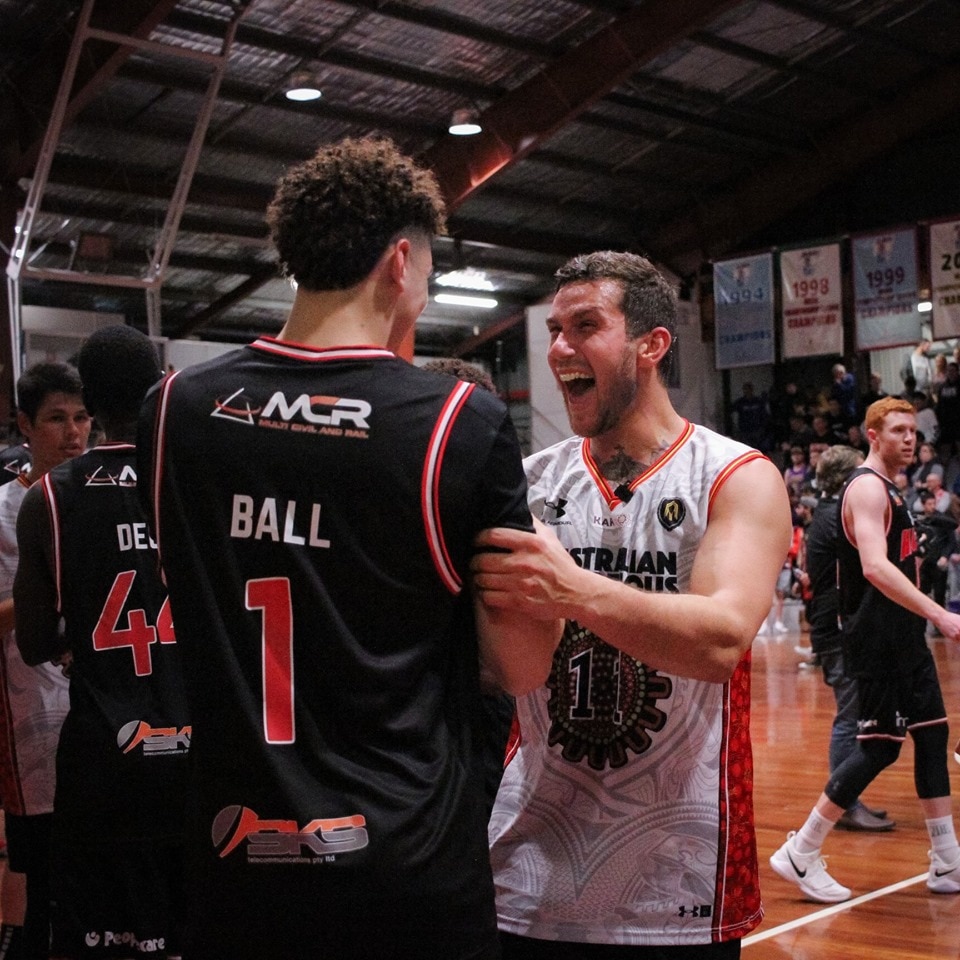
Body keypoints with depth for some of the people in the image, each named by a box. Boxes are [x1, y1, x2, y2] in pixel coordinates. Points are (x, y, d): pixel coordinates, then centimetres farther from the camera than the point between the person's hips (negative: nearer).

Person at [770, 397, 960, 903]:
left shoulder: (889, 490, 17)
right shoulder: (867, 487, -15)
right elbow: (875, 567, -31)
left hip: (904, 636, 10)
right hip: (875, 638, -10)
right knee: (880, 746, -8)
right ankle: (799, 856, 0)